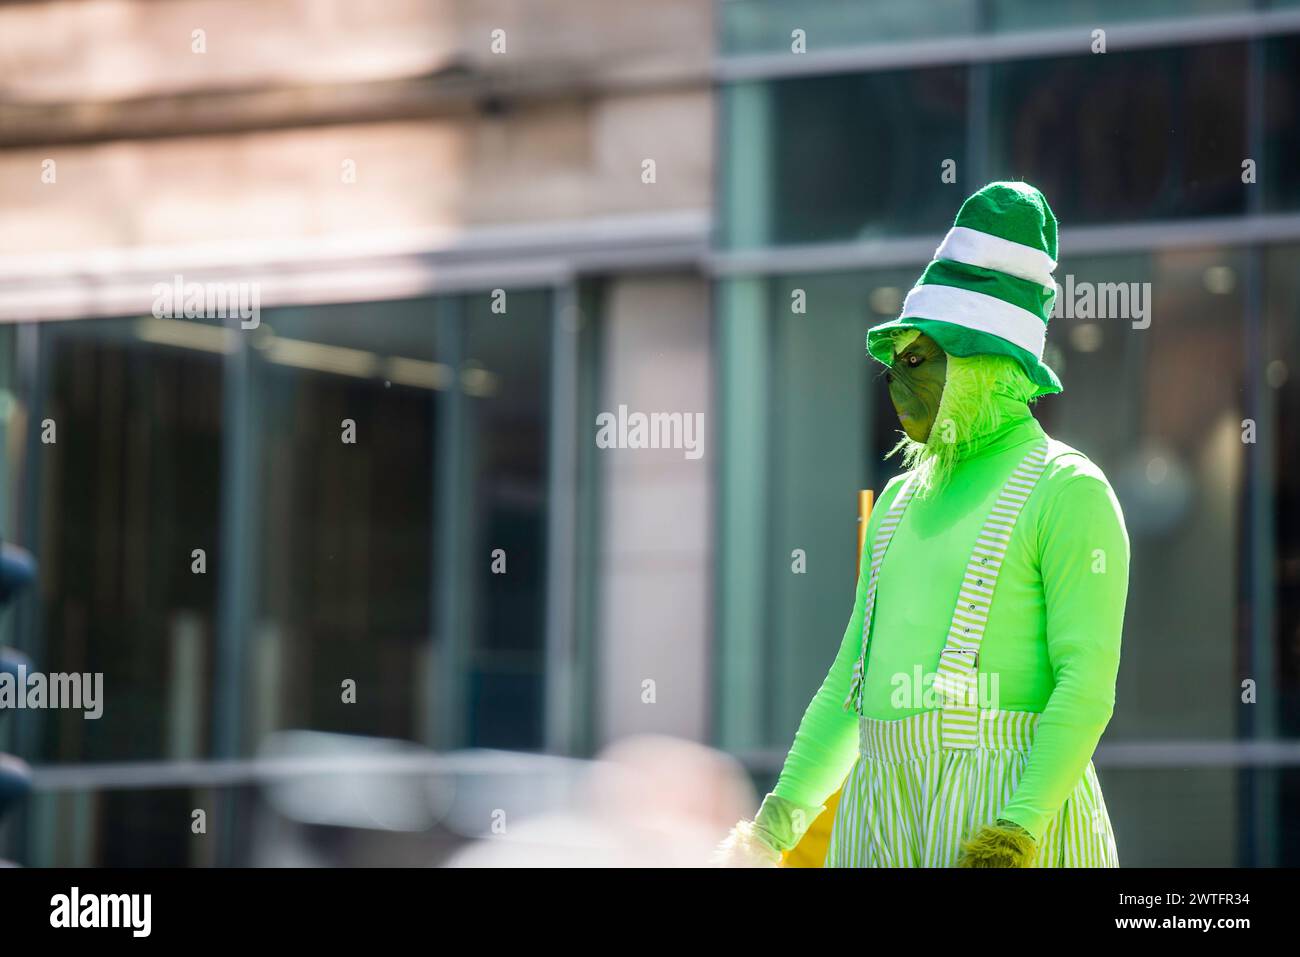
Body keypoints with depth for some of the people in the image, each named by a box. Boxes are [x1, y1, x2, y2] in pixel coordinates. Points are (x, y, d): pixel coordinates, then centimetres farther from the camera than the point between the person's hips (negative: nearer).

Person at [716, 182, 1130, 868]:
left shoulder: (1067, 494, -4)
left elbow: (1088, 683, -13)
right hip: (882, 808, 7)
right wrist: (776, 823, 14)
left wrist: (1016, 832, -24)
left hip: (1011, 808, -7)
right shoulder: (903, 502, 20)